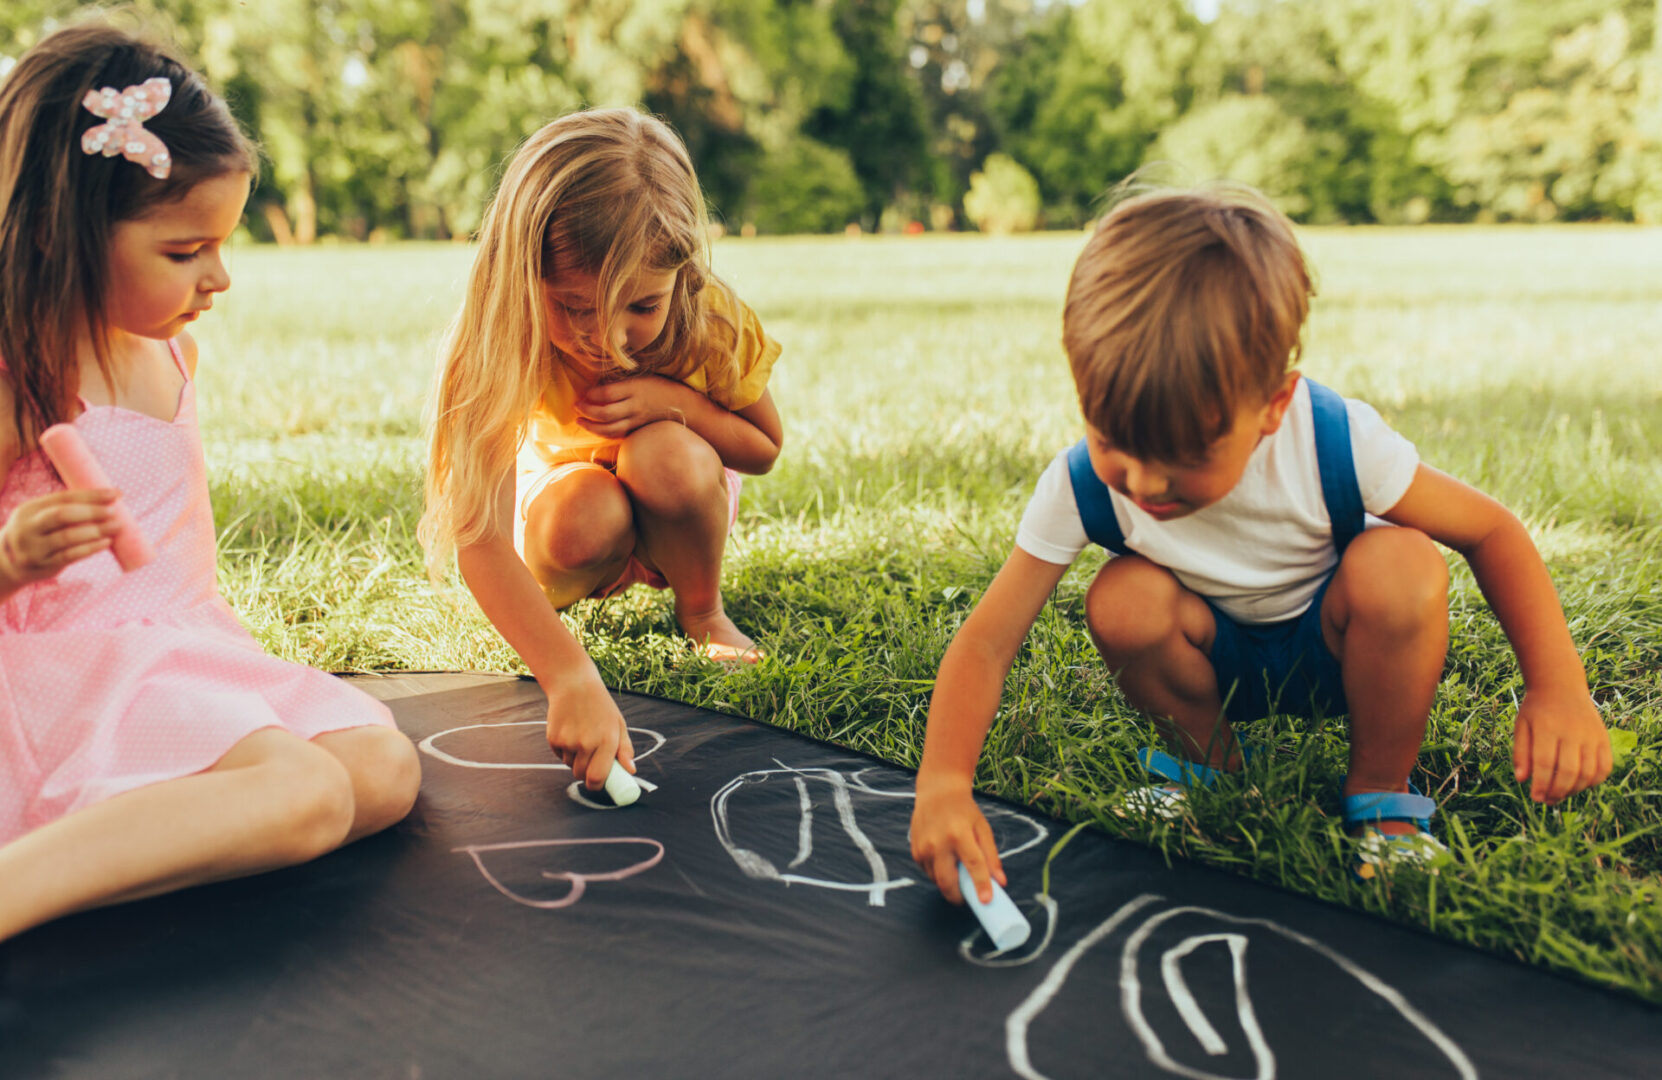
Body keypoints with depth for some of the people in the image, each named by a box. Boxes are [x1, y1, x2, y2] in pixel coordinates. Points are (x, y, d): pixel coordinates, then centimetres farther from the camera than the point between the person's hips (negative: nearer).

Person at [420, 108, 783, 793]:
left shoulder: (713, 323, -30)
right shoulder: (504, 343, -35)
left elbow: (764, 449, -9)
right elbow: (480, 543, -44)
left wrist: (674, 401, -32)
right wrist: (570, 680, -59)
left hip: (674, 502, 1)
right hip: (565, 499, 0)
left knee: (665, 454, -34)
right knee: (581, 520, -36)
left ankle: (702, 612, -5)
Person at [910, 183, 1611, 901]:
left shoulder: (1335, 447, -30)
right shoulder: (1083, 484, -28)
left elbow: (1490, 532, -15)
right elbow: (986, 642, -28)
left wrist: (1558, 684, -27)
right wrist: (943, 782, -44)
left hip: (1333, 652, 0)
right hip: (1215, 662, 1)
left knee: (1402, 564, -33)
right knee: (1123, 600, -31)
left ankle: (1380, 790, -8)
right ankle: (1207, 761, -1)